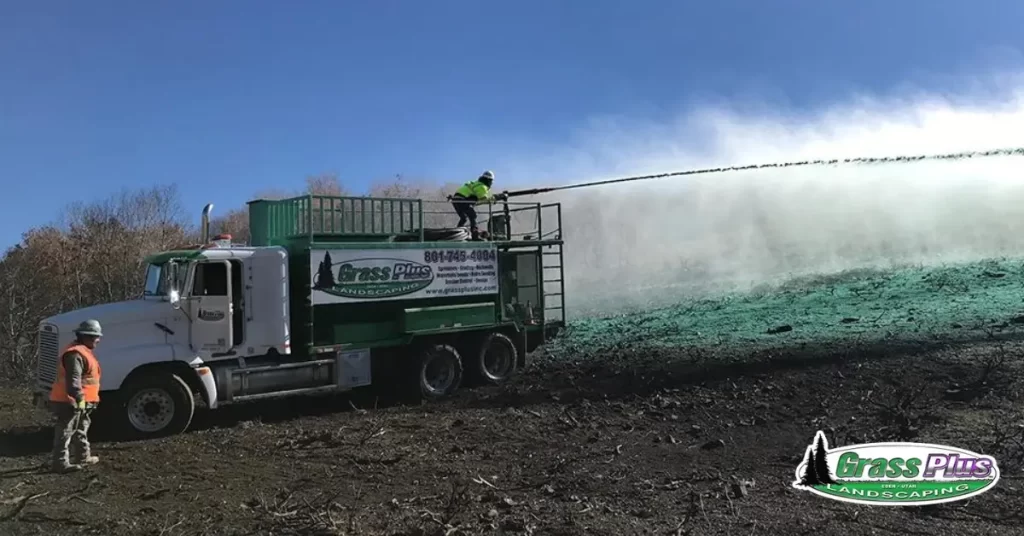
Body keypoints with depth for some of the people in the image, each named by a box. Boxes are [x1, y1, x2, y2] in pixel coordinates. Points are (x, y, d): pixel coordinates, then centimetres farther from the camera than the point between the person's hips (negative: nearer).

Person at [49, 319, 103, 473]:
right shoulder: (76, 354, -21)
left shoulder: (83, 351, 15)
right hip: (70, 401, -11)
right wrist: (79, 398, -34)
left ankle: (83, 456, 30)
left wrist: (83, 399, 29)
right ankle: (61, 463, -1)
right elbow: (73, 379, -30)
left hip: (81, 401, 11)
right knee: (65, 432, -5)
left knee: (81, 429, 20)